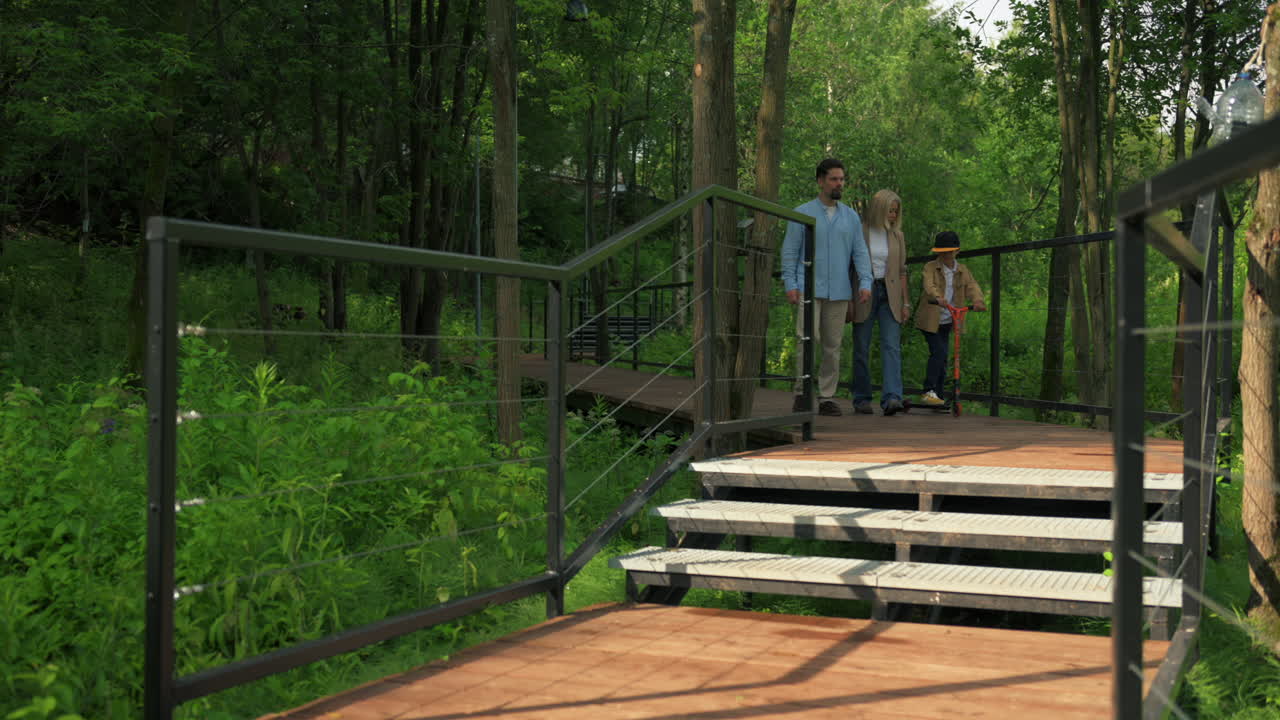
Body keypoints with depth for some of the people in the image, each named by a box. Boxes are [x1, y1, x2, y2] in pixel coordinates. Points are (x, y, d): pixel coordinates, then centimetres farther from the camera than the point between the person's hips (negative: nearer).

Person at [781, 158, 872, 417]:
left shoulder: (851, 217, 13)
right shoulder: (802, 214, 4)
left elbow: (860, 252, 11)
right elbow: (790, 251, 3)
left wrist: (865, 282, -3)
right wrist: (790, 284, -6)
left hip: (839, 291, 3)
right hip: (809, 289, -3)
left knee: (833, 345, 3)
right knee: (807, 339, -14)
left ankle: (827, 398, 8)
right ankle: (802, 392, -3)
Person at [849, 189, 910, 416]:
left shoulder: (897, 236, 11)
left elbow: (902, 271, 13)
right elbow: (849, 269, 0)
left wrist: (906, 302, 7)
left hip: (889, 296, 2)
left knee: (892, 346, -11)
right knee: (861, 349, 2)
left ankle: (892, 398, -21)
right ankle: (862, 399, 12)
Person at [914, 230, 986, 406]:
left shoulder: (962, 271, 8)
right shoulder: (930, 267, -5)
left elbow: (971, 286, -8)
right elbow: (929, 284, -24)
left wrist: (977, 300, -30)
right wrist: (938, 297, -46)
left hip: (948, 321, 5)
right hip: (930, 319, -5)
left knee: (942, 357, 8)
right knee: (938, 352, -18)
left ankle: (939, 395, 16)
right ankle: (928, 391, -14)